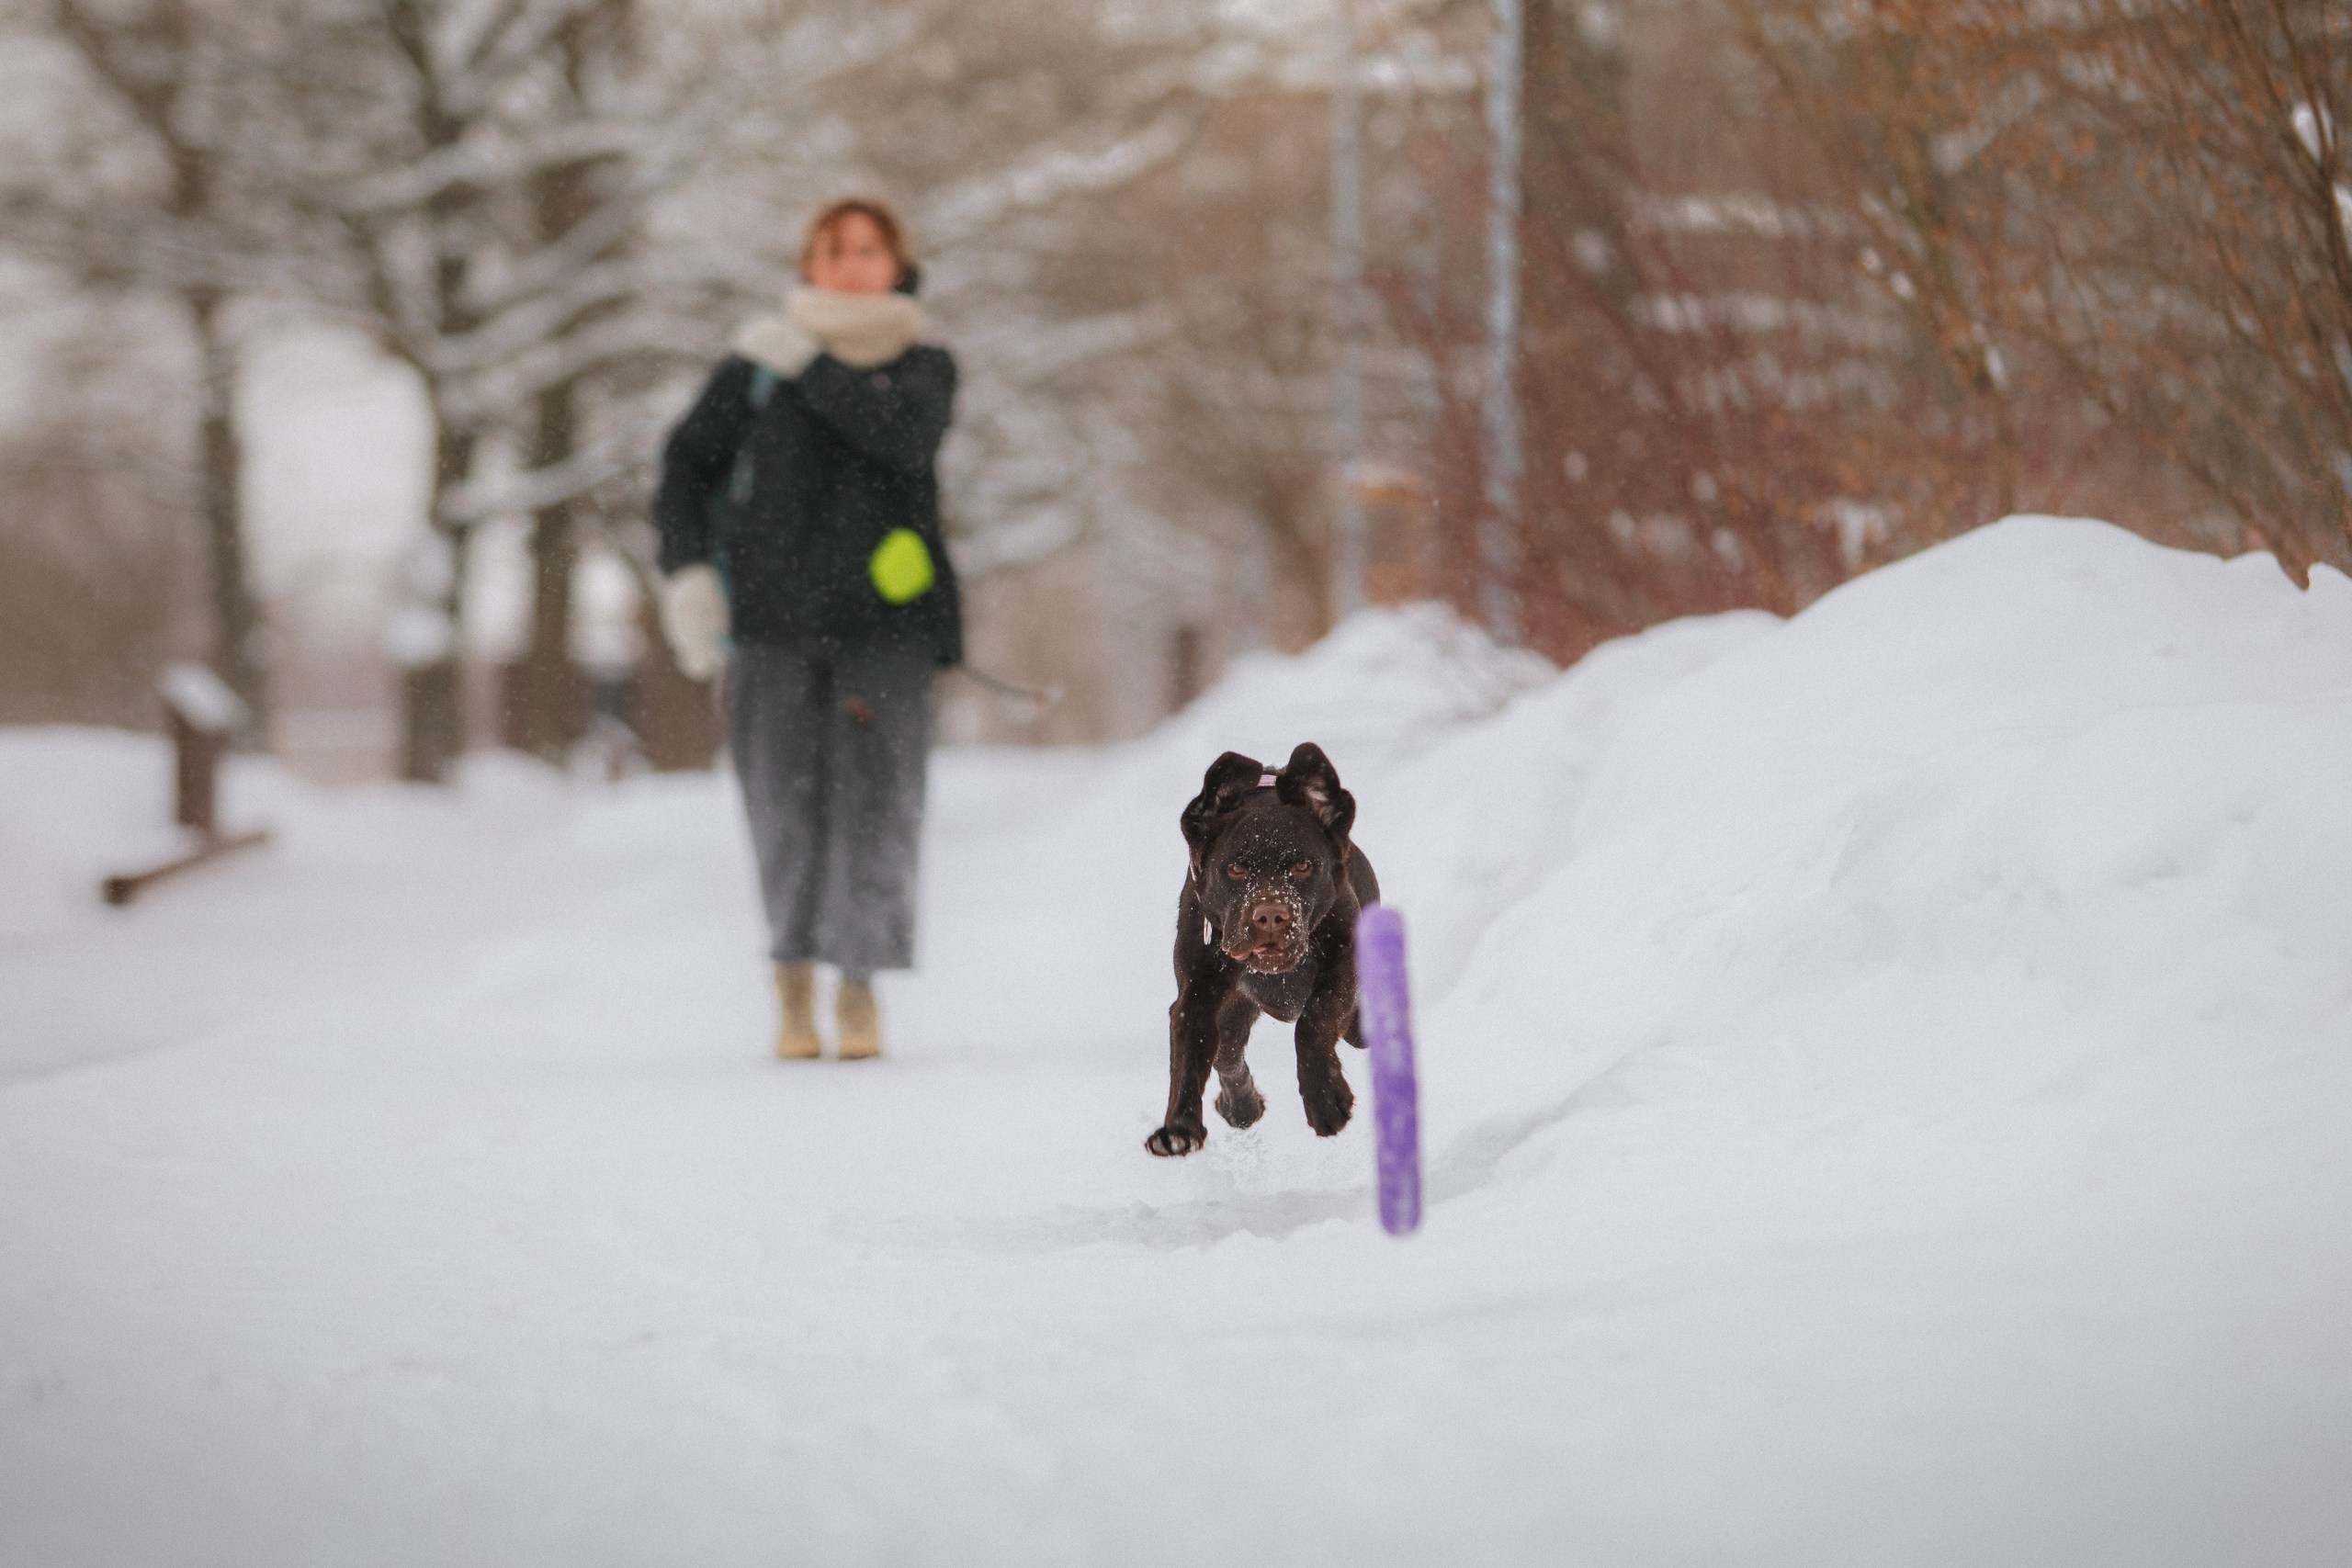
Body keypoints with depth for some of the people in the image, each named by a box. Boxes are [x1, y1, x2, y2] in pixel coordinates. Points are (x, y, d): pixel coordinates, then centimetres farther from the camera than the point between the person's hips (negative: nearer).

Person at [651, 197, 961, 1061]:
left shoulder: (924, 366, 10)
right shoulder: (756, 364, 11)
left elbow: (907, 438, -12)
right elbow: (688, 462, 14)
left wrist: (811, 368, -16)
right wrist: (686, 570, 2)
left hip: (884, 616, 0)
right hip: (773, 611, 0)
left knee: (876, 797, -9)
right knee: (784, 799, -8)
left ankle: (860, 987, -3)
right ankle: (793, 976, 5)